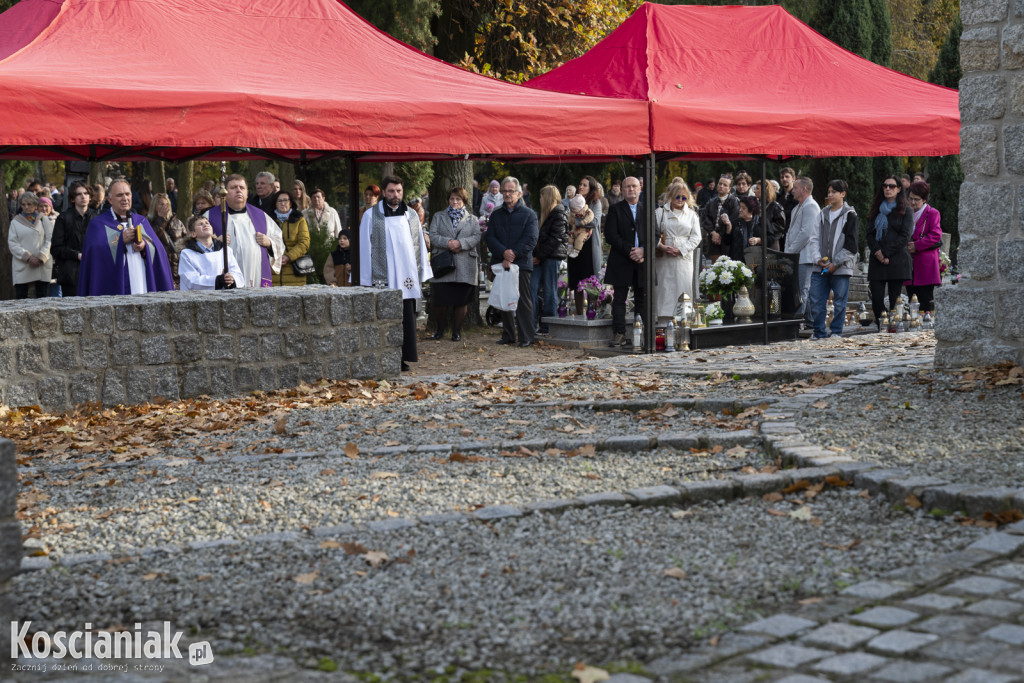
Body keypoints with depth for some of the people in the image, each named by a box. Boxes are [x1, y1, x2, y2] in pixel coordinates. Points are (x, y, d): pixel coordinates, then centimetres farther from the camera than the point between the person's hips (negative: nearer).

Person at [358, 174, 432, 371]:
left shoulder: (411, 215, 12)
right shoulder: (371, 216, 1)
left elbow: (420, 245, 16)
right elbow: (364, 248, 1)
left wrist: (422, 273, 12)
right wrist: (365, 280, -2)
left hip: (406, 279, 3)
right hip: (382, 279, -3)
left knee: (407, 319, 3)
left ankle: (403, 358, 11)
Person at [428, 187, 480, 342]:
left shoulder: (472, 219, 14)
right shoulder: (438, 217, 15)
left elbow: (477, 237, 0)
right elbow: (433, 236, 2)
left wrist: (460, 243, -17)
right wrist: (448, 243, -15)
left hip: (464, 267, 0)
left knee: (461, 300, 0)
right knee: (440, 300, -4)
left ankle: (457, 330, 13)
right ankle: (440, 328, 16)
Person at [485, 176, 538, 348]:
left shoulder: (528, 214, 3)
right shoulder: (496, 215, 15)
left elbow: (531, 239, -7)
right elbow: (489, 237, 4)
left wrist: (513, 255, -16)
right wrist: (503, 252, -14)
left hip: (522, 263, -4)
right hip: (500, 263, 4)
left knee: (523, 301, -5)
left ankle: (526, 337, -1)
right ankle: (508, 335, 15)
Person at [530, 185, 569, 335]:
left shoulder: (559, 215, -8)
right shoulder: (544, 214, 19)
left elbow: (555, 239, -14)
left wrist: (539, 256, -13)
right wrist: (535, 255, 6)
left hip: (553, 256, -8)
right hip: (541, 256, 8)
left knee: (550, 290, -2)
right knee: (533, 287, -1)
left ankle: (548, 326, 4)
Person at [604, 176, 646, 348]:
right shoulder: (615, 210, 4)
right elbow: (611, 235, -5)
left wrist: (643, 250, -11)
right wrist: (629, 250, -13)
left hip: (643, 260, 2)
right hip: (621, 262, -2)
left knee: (642, 300, 5)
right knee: (619, 299, -1)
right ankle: (619, 334, 0)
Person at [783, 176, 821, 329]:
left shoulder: (811, 206, -10)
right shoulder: (797, 208, 22)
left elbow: (806, 233, -19)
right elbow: (791, 231, 26)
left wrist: (791, 251, -14)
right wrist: (787, 251, 14)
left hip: (805, 255, -10)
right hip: (796, 256, 10)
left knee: (802, 290, -11)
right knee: (808, 290, 11)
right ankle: (811, 321, 14)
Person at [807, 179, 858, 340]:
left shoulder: (849, 215, -1)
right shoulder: (822, 215, 14)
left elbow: (851, 244, -6)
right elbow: (815, 238, 11)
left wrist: (835, 263, -10)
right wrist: (818, 259, -5)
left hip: (841, 267, -4)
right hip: (821, 267, 4)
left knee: (839, 301, 0)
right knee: (815, 301, 1)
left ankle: (836, 332, 10)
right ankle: (819, 333, 11)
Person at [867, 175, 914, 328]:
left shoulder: (905, 211, 6)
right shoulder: (877, 210, 18)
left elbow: (905, 235, -4)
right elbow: (870, 234, 11)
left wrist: (886, 253, -11)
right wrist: (877, 251, -8)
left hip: (897, 260, -3)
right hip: (877, 260, 3)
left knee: (895, 300, -5)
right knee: (876, 298, -7)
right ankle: (881, 328, 2)